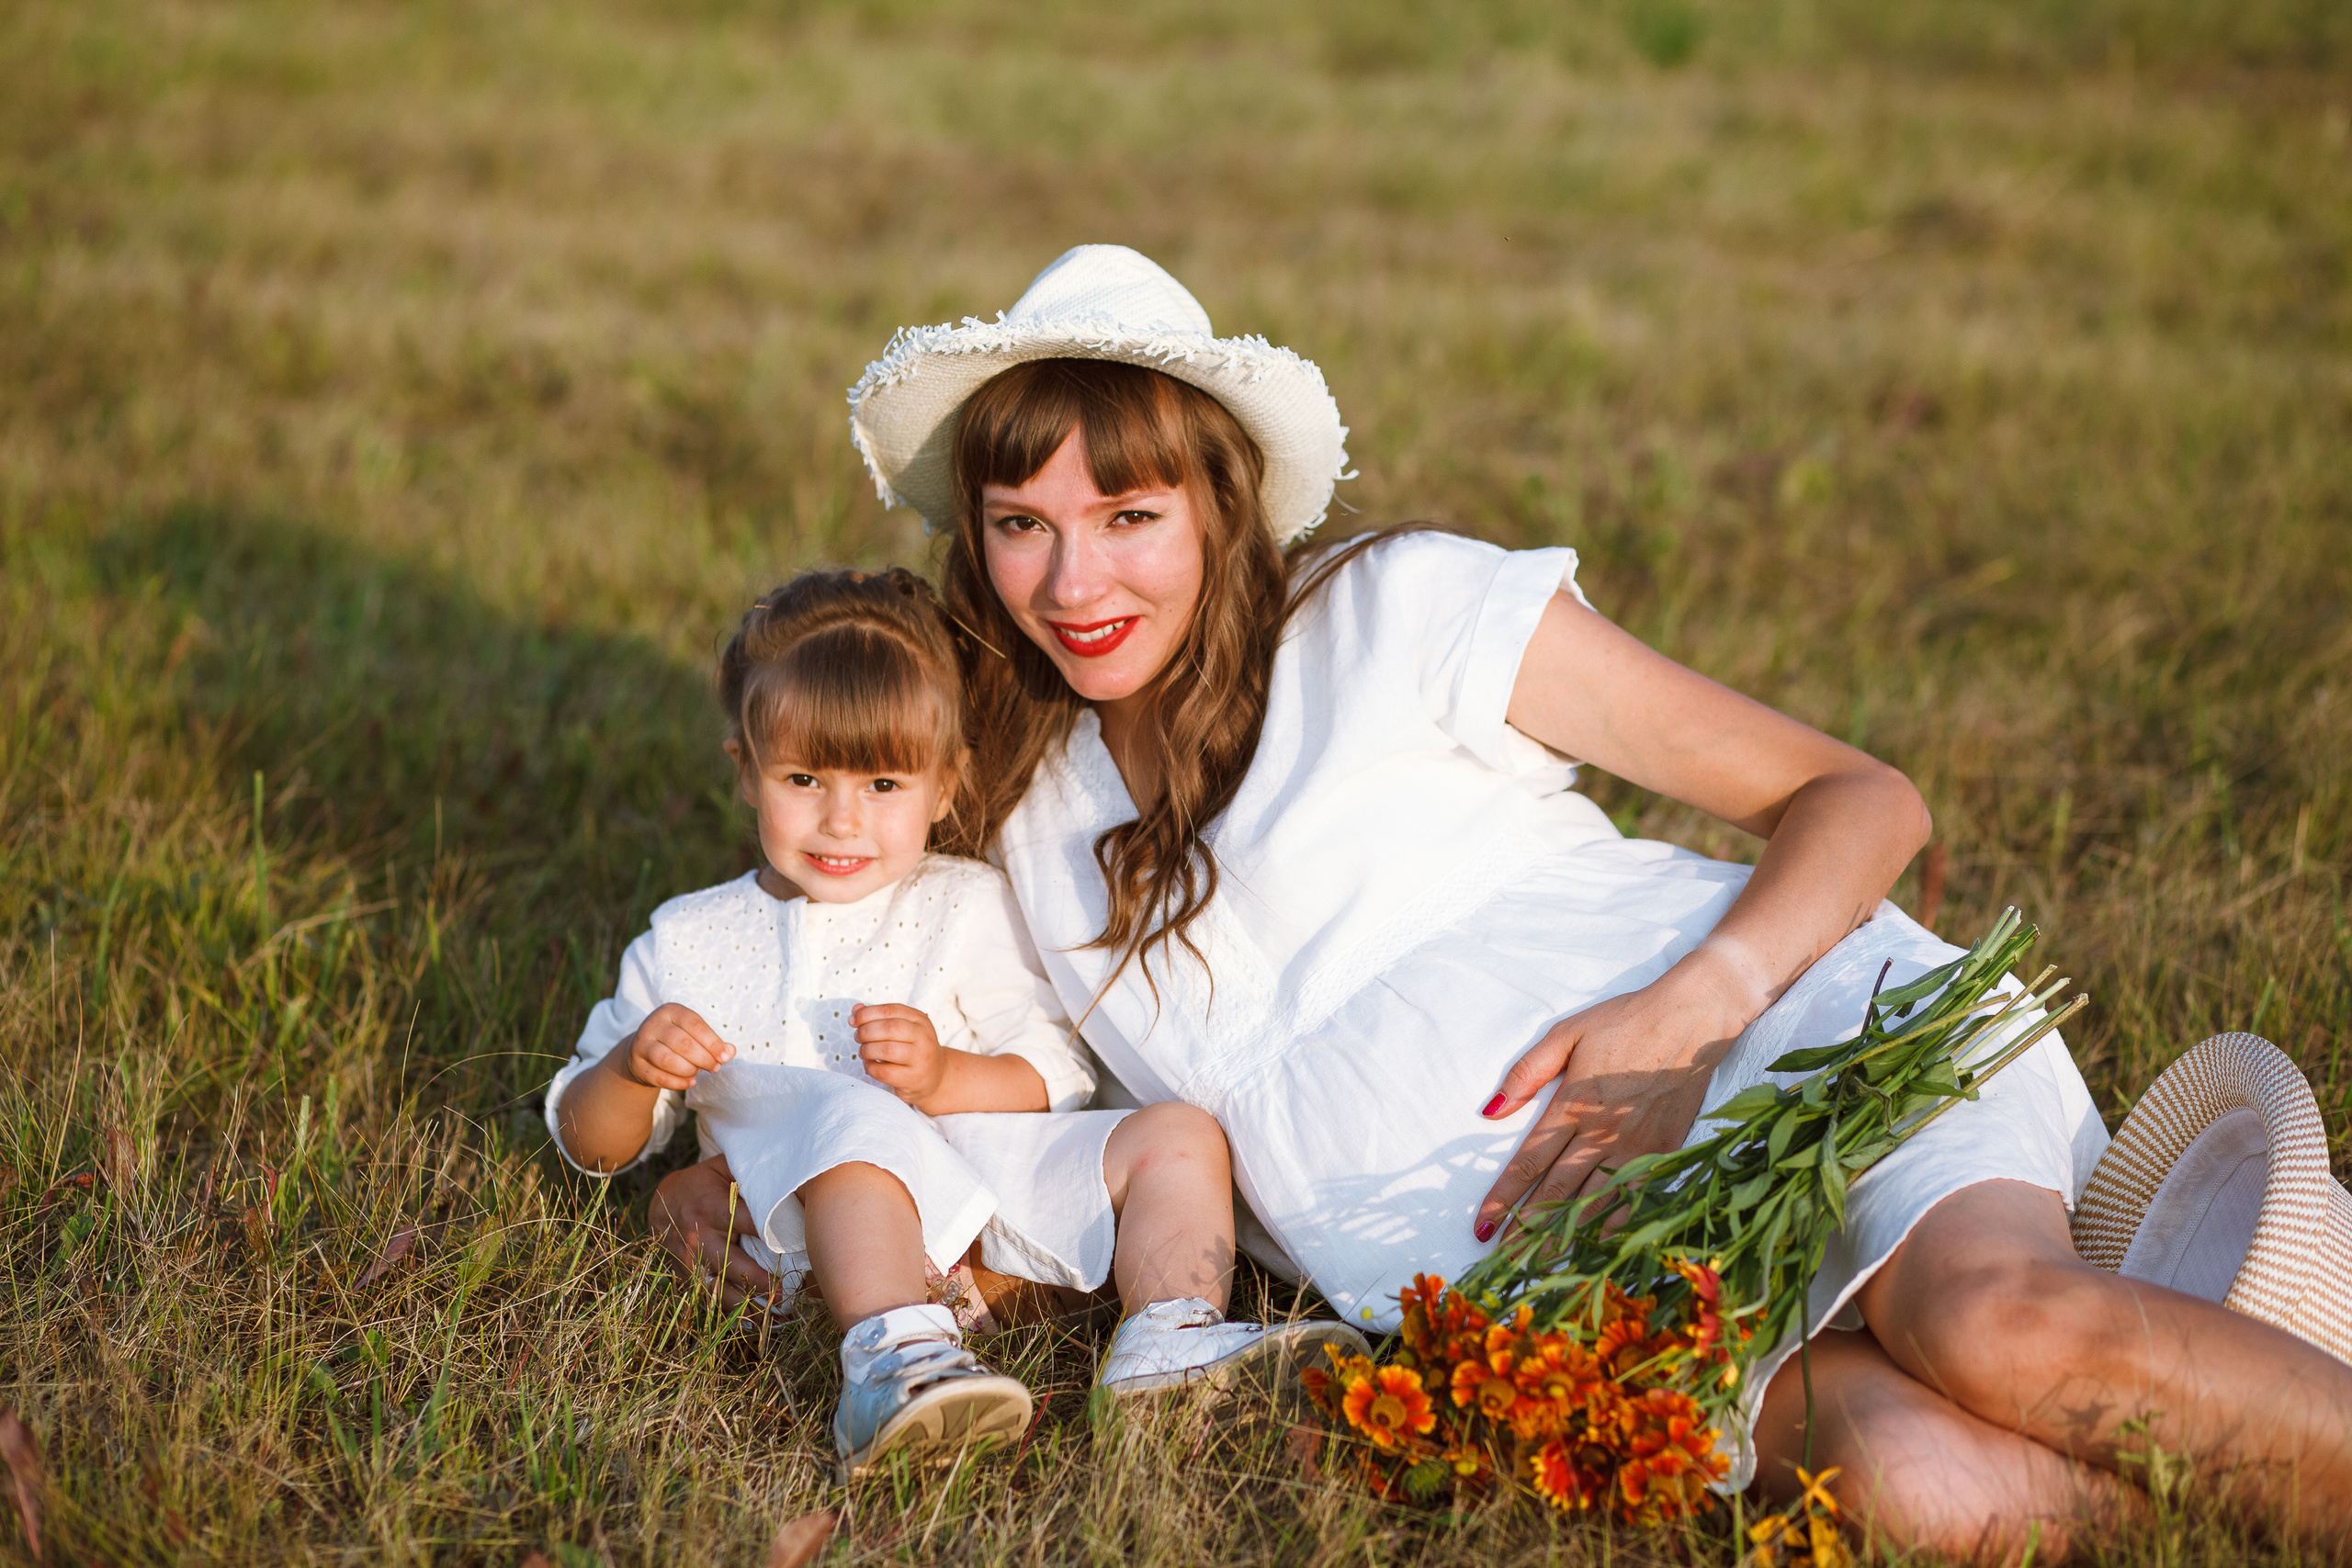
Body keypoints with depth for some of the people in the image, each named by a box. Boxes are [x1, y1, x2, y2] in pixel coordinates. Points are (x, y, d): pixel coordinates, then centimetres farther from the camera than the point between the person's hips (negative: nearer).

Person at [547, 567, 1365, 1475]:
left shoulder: (969, 908, 17)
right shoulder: (686, 942, 18)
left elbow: (1058, 1082, 9)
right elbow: (591, 1143, 17)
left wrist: (946, 1076, -13)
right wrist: (633, 1067, -7)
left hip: (991, 1177, 3)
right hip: (809, 1218, -3)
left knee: (1176, 1136, -11)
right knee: (857, 1123, -37)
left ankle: (1168, 1339, -29)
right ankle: (899, 1355, -57)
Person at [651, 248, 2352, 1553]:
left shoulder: (1400, 610, 3)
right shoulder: (1017, 795, 17)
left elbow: (1861, 798, 3)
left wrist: (1690, 1006, -16)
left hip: (1797, 1028, -2)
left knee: (2002, 1338, -36)